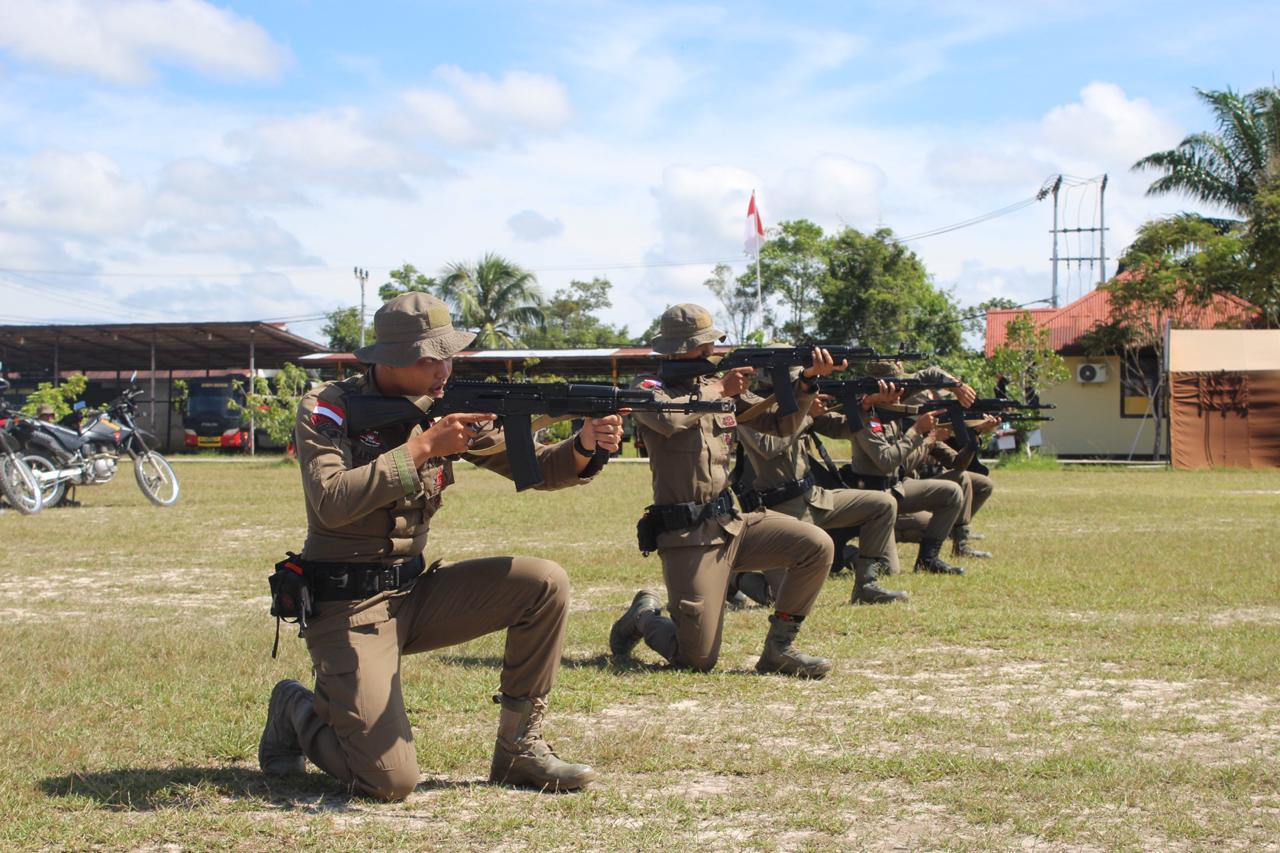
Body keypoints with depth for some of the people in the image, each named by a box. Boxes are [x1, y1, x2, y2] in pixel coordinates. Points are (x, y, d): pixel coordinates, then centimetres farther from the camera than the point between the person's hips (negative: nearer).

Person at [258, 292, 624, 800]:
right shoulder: (326, 409, -12)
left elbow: (533, 466, 2)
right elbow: (331, 502, -27)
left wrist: (586, 445, -20)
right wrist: (423, 447, -28)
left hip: (414, 591, 6)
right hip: (347, 607, -6)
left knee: (545, 585, -12)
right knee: (390, 780, -18)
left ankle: (519, 748, 1)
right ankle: (299, 711, 14)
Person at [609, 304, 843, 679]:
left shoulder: (719, 386, 12)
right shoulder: (650, 388, -5)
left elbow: (782, 424, 11)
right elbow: (668, 419, -29)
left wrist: (807, 380, -5)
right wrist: (718, 390, -16)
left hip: (731, 522, 6)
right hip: (688, 539, -6)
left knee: (817, 547, -14)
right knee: (698, 659, -9)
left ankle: (778, 648, -1)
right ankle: (644, 615, 23)